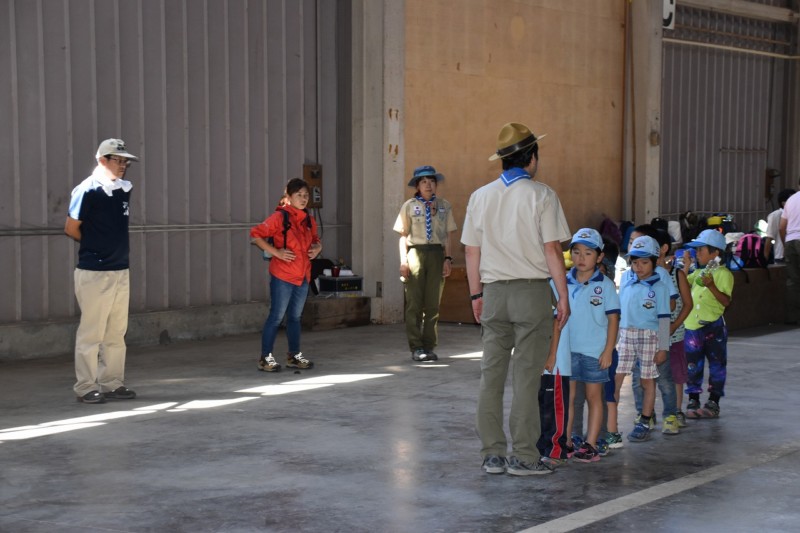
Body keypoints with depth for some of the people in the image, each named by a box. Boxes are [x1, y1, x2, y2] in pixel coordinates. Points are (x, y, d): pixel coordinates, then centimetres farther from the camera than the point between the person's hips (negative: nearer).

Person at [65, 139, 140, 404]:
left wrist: (113, 245, 12)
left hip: (121, 270, 7)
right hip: (94, 272, -7)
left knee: (116, 333, 12)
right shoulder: (87, 191, -12)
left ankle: (112, 383, 20)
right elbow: (71, 229, -6)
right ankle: (86, 387, 5)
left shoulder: (125, 189, 9)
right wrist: (96, 246, 5)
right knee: (91, 332, -3)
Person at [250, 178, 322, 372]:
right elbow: (255, 234, -15)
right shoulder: (279, 217, -11)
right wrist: (276, 252, -19)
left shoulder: (309, 220, 10)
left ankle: (294, 355, 25)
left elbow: (315, 239, 28)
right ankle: (266, 357, 5)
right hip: (282, 276, -7)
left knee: (295, 317, 16)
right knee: (277, 316, -3)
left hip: (303, 276, 7)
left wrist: (317, 248, 5)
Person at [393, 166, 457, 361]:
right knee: (414, 303, -1)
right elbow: (403, 235, 4)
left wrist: (448, 258, 2)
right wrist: (403, 260, -4)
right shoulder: (409, 205, 4)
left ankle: (429, 347, 12)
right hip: (415, 252, -2)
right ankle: (416, 348, 4)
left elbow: (447, 235, 10)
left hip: (437, 254, 2)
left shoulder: (444, 205, 9)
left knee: (433, 303, 5)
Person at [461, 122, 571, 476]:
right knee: (526, 377, -1)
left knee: (491, 375, 8)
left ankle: (492, 455, 12)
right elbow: (552, 250, -9)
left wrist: (476, 295, 16)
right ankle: (523, 456, 2)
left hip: (494, 292, 4)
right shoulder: (541, 195, -6)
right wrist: (564, 296, -3)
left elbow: (471, 251, 8)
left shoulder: (481, 196, 7)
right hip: (532, 290, -4)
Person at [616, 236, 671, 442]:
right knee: (615, 378, -5)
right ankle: (609, 423, -2)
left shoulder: (658, 286, -6)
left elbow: (664, 318, -5)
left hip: (649, 336, -3)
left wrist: (663, 347, -7)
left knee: (647, 380, 6)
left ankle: (644, 424, 15)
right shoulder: (625, 278, 6)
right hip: (625, 334, 3)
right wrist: (615, 336, 17)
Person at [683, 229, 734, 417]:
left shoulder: (723, 273, -9)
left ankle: (713, 401, 13)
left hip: (713, 326, -7)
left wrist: (711, 286, -29)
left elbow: (726, 301, -18)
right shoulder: (698, 273, 14)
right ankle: (693, 400, 18)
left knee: (716, 364, 5)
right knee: (693, 365, 9)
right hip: (692, 325, 7)